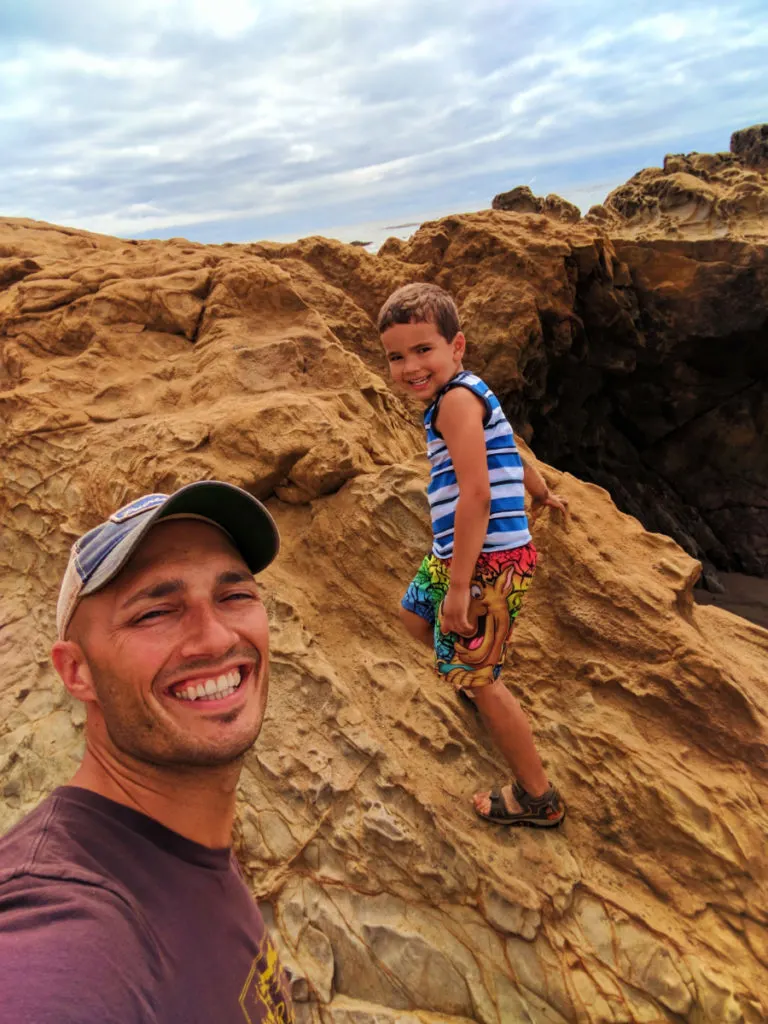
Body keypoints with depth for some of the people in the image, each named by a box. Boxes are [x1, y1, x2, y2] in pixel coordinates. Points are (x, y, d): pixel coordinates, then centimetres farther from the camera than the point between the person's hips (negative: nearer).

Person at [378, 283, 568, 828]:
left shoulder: (456, 398, -18)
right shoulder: (469, 395, 12)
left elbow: (477, 496, -26)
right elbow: (510, 456, 27)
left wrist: (460, 586, -26)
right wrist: (542, 492, 45)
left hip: (488, 563, -10)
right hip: (458, 555, 10)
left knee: (477, 678, 1)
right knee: (415, 612, 27)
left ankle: (539, 798, 19)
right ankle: (477, 684, 45)